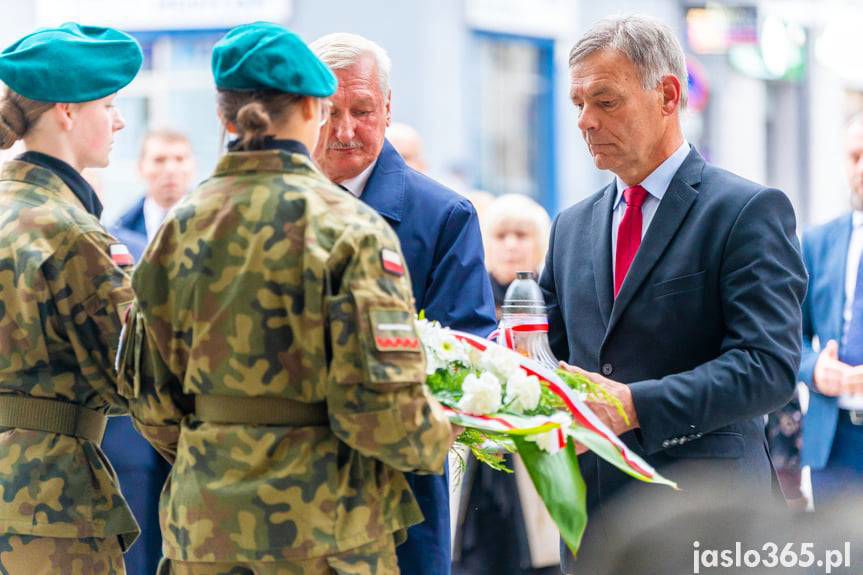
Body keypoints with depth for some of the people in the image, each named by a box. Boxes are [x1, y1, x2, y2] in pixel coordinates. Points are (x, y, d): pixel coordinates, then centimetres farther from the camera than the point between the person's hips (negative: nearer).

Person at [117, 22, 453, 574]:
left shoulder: (181, 227, 3)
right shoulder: (348, 226, -11)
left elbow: (152, 402, 7)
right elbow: (381, 408, -16)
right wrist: (437, 439, 4)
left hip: (203, 525, 4)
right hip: (322, 525, -4)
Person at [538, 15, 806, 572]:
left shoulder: (749, 211, -5)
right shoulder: (572, 225, 16)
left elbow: (770, 365, -15)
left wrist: (635, 406, -25)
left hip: (702, 523, -5)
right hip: (592, 518, 6)